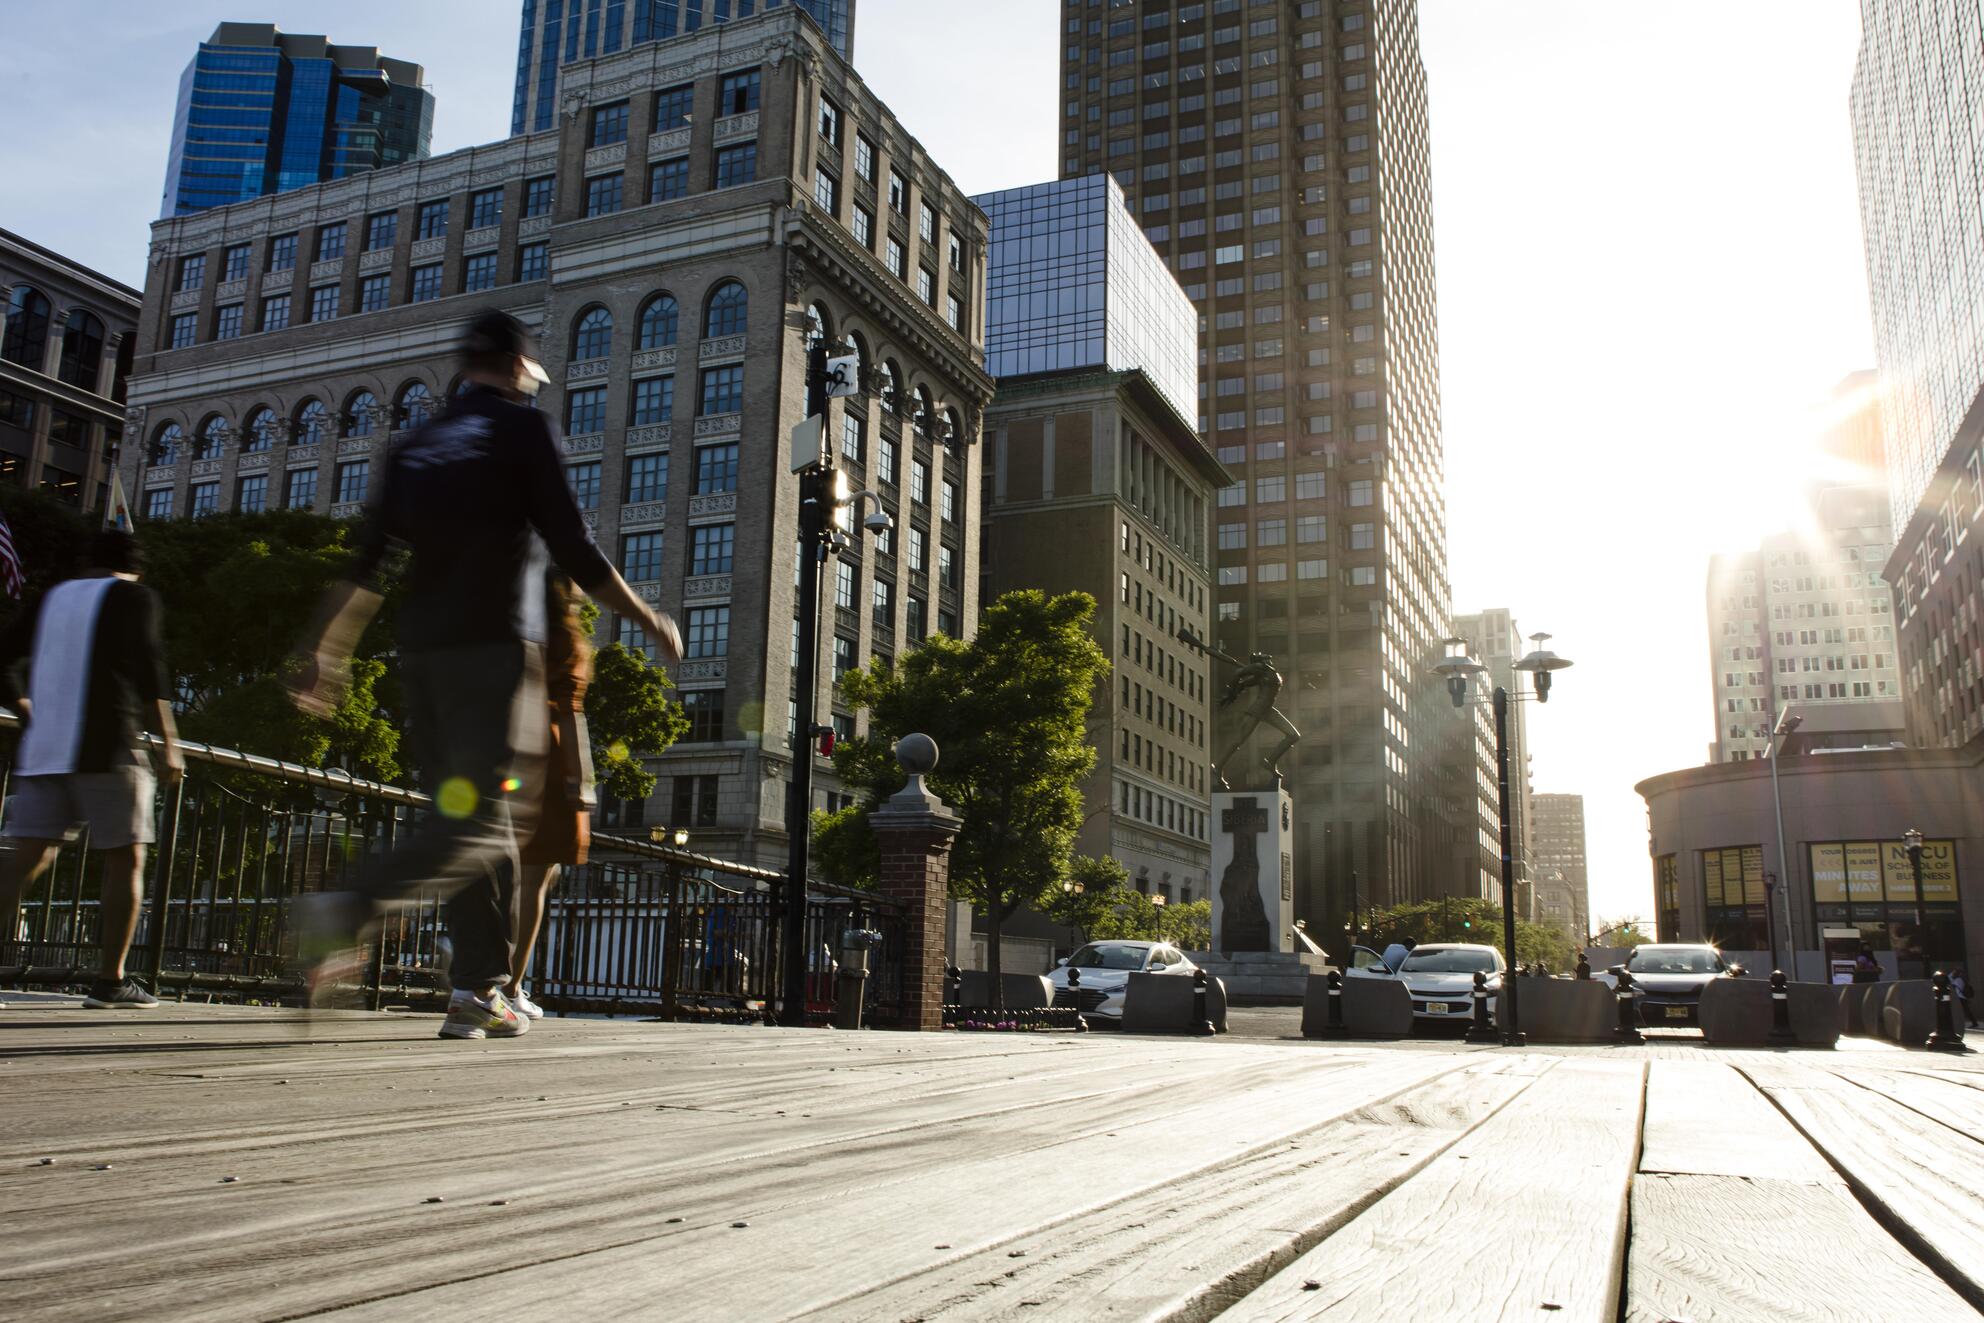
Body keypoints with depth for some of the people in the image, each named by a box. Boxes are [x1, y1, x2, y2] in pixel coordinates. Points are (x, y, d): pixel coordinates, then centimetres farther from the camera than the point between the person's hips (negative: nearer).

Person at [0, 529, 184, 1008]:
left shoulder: (54, 596, 21)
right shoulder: (135, 596, 4)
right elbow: (146, 661, -12)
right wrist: (169, 741, -13)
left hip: (43, 750, 5)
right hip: (107, 749, -5)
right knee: (126, 859, 2)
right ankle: (111, 981, -1)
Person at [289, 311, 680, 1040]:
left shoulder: (415, 445, 18)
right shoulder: (522, 427, 2)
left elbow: (362, 567, 11)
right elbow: (575, 553, -5)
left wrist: (319, 651, 12)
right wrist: (651, 620, 5)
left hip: (420, 652, 7)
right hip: (493, 647, -6)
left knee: (476, 818, 11)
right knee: (478, 821, -8)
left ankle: (479, 991, 7)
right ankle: (347, 911, -28)